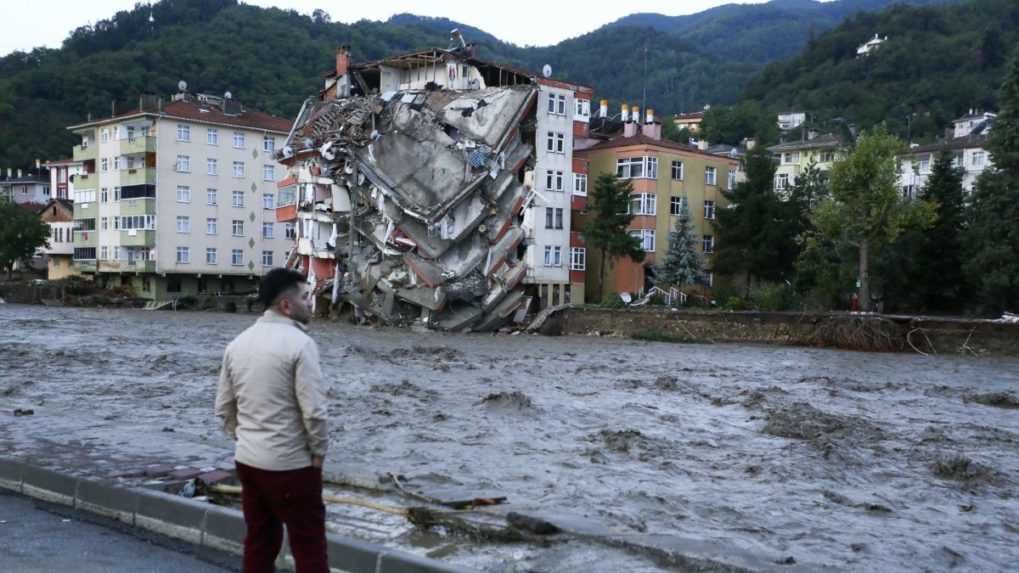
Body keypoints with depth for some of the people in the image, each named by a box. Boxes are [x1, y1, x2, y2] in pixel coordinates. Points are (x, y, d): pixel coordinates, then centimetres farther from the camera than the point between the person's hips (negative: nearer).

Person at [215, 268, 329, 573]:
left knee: (259, 540, 17)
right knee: (308, 545, 4)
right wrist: (319, 451, -6)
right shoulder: (299, 343, -16)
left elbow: (224, 407, 11)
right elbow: (313, 410, -20)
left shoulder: (238, 343, 6)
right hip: (291, 464, -7)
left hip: (247, 460, 7)